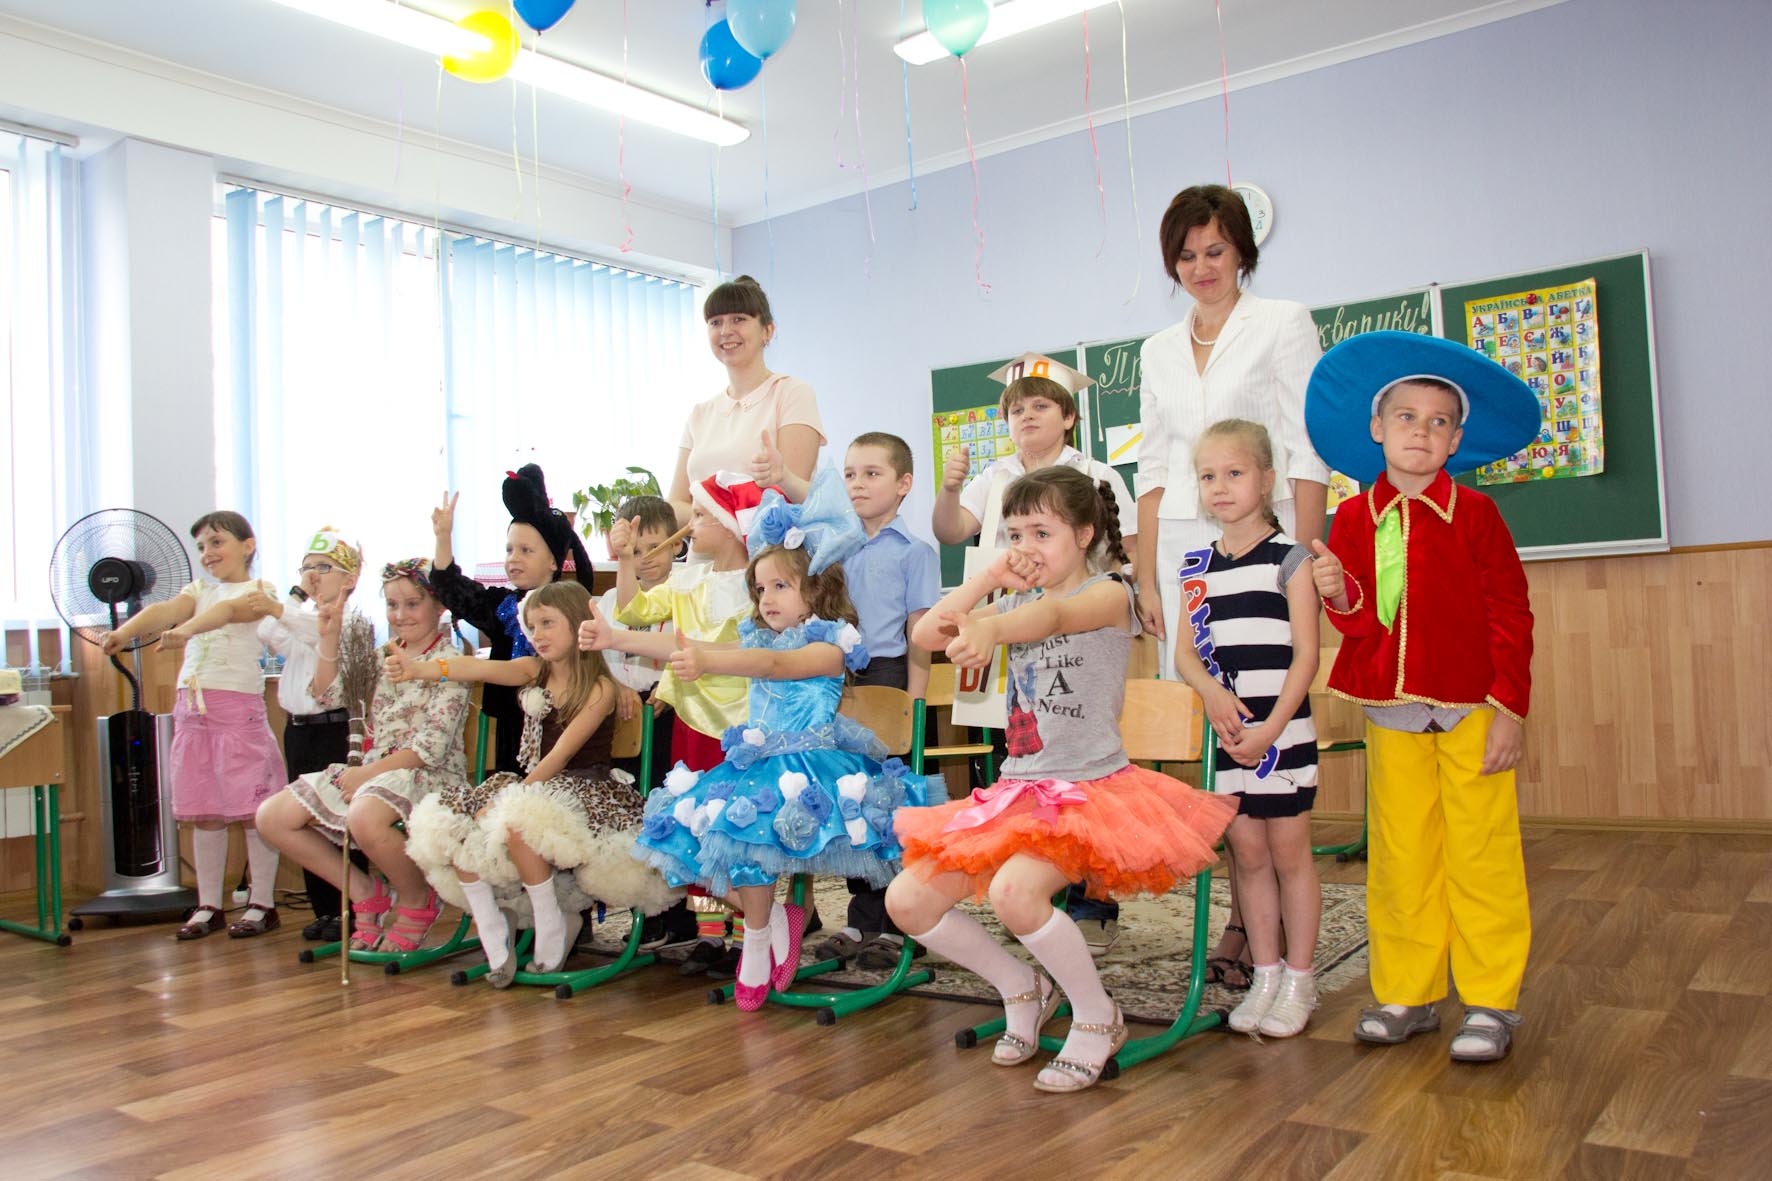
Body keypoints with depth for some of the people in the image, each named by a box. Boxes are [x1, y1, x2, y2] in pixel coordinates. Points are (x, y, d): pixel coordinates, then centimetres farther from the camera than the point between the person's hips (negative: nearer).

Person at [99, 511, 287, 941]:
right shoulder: (199, 592, 19)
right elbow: (164, 611, -1)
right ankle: (208, 905, 18)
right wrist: (122, 633, -21)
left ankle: (262, 904, 5)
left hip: (238, 705, -6)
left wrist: (184, 631, -37)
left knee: (253, 808, -4)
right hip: (192, 707, 6)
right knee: (203, 811, 9)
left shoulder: (259, 591, 2)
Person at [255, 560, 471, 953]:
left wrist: (369, 772, -18)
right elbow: (328, 693, 10)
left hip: (428, 775, -8)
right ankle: (365, 892, 6)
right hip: (372, 769, 8)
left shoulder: (450, 661, -6)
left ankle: (419, 901, -11)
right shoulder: (384, 656, 17)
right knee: (272, 817, -3)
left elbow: (433, 746, -15)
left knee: (364, 817, -39)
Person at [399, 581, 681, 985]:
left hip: (585, 791, -7)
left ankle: (553, 921, -13)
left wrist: (516, 796, -22)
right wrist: (420, 669, -30)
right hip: (535, 786, 7)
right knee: (448, 825, -12)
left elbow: (560, 756, -16)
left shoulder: (600, 688, -9)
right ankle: (493, 934, -2)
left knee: (518, 823, -36)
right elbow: (482, 668, -12)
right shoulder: (535, 670, 8)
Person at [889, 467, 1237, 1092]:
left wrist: (987, 627, -53)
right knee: (907, 901, -4)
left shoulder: (1109, 594, -7)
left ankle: (1099, 1016, -6)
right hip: (1018, 791, 7)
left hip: (1093, 787, -7)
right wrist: (989, 579, -2)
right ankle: (1022, 987, 19)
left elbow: (1054, 614, -32)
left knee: (1014, 892, -34)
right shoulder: (1016, 603, 14)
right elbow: (924, 635, 7)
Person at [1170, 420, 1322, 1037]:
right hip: (1223, 730, 4)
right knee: (1247, 854, 10)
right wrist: (1212, 691, -13)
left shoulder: (1289, 558, -5)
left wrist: (1270, 728, -16)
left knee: (1289, 852, 4)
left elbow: (1305, 655, -9)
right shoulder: (1198, 566, 9)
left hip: (1281, 730, -4)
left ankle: (1299, 981, 18)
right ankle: (1265, 975, 22)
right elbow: (1186, 650, 8)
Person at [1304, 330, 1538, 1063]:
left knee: (1480, 856, 3)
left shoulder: (1473, 513, -5)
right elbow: (1363, 620, 2)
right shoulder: (1354, 518, 2)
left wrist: (1510, 708, -7)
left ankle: (1491, 1001, 17)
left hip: (1470, 711, -3)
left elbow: (1511, 616, -4)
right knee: (1400, 856, 10)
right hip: (1391, 710, 3)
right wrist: (1340, 595, -20)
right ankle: (1409, 993, 22)